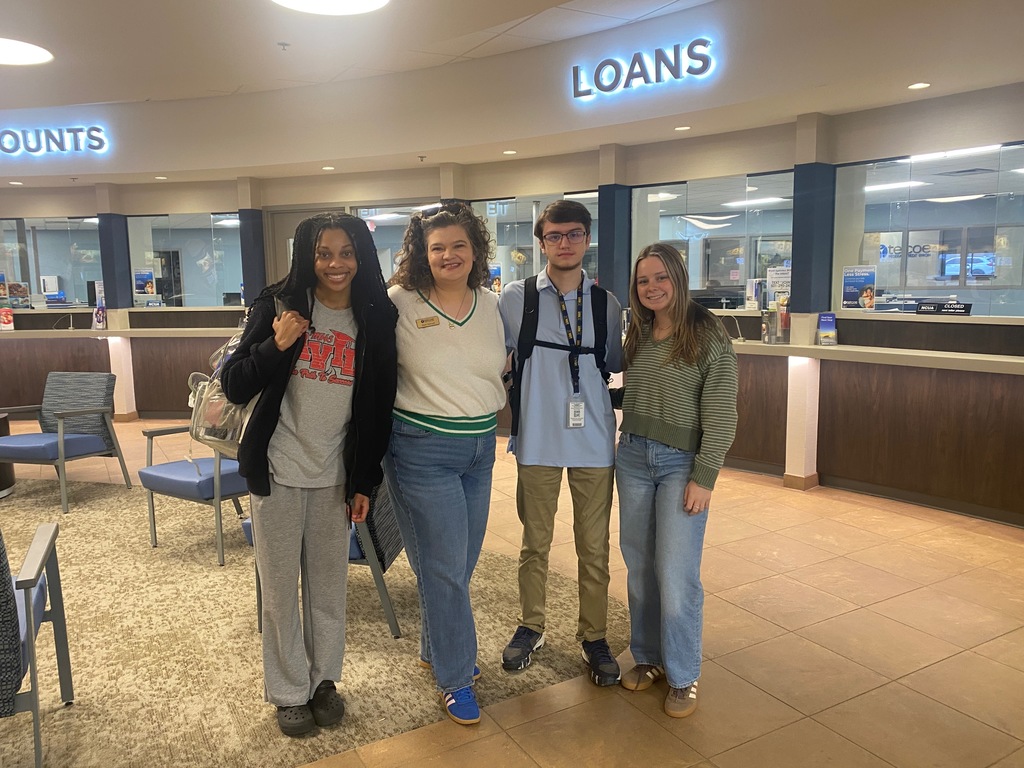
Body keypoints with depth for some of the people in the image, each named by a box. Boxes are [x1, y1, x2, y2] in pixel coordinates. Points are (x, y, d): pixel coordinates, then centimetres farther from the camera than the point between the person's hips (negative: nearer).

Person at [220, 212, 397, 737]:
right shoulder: (278, 305, -6)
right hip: (278, 471, -1)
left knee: (329, 584, 12)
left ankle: (325, 678, 33)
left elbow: (379, 405, 3)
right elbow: (235, 388, -6)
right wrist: (275, 346, -24)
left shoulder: (375, 319, -1)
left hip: (335, 475, 1)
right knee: (280, 587, 9)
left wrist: (365, 481, 2)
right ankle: (289, 690, 27)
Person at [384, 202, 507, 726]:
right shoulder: (398, 303, -9)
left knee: (461, 562, 17)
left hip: (481, 446, 5)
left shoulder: (491, 304, 5)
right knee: (444, 567, 1)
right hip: (423, 450, -5)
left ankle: (435, 650, 40)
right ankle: (455, 677, 20)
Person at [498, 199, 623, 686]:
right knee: (535, 542, 13)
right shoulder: (516, 298, -2)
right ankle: (530, 626, 33)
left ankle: (593, 636, 27)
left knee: (594, 547, 9)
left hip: (594, 441, 1)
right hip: (537, 440, -1)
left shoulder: (606, 304, 4)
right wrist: (524, 392, -4)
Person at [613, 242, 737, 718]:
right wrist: (606, 395, 1)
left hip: (682, 462, -5)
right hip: (633, 457, 6)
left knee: (676, 574, -4)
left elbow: (721, 414, -11)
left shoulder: (709, 336, -9)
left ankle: (682, 676, 15)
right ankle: (647, 657, 30)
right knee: (638, 567, 12)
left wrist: (704, 477, -14)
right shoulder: (637, 335, 8)